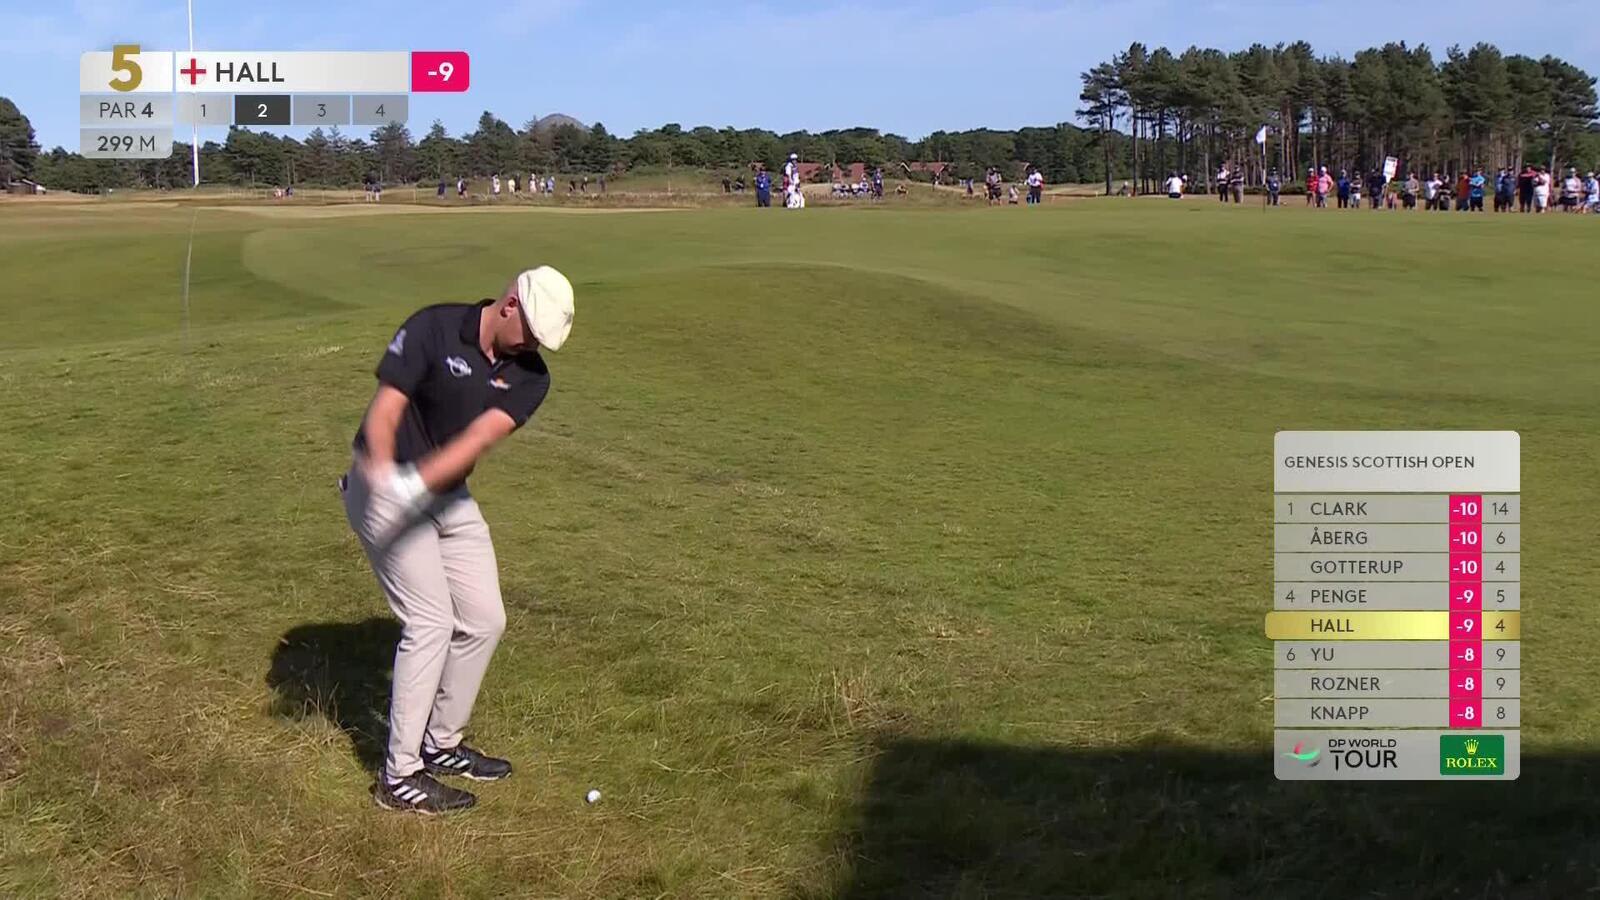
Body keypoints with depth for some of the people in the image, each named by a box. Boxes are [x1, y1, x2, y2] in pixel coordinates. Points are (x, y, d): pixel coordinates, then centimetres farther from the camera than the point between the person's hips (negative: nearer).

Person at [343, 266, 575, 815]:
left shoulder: (528, 375, -5)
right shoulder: (433, 328, -17)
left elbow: (480, 438, -22)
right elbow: (384, 410, -23)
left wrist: (416, 481, -38)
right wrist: (381, 467, -44)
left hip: (449, 497, 7)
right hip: (384, 492, -7)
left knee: (483, 620, 8)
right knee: (430, 621, -13)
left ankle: (440, 746, 26)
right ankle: (399, 777, -5)